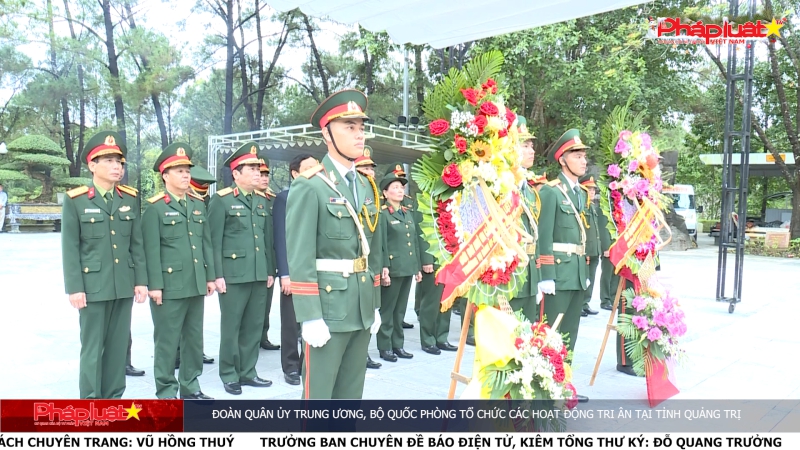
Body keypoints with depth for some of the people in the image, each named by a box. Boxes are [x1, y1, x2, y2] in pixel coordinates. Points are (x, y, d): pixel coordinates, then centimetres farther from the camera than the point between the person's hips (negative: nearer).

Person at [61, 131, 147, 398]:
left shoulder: (130, 199, 8)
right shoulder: (75, 200, -3)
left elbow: (137, 244, 8)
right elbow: (70, 249, -6)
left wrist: (140, 280, 4)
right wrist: (75, 288, -10)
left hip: (124, 286, 4)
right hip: (93, 286, -4)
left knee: (118, 345, 11)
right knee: (92, 346, 4)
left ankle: (114, 397, 24)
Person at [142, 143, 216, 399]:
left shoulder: (198, 204, 12)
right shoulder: (155, 208, -6)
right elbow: (151, 250, -11)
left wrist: (210, 276, 9)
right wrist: (155, 285, -14)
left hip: (196, 284, 6)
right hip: (169, 286, -6)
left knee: (194, 339, 14)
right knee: (167, 341, 5)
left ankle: (190, 387, 28)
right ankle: (166, 392, 17)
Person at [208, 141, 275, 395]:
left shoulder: (262, 201, 13)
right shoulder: (222, 200, -5)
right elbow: (214, 241, -8)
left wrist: (269, 270, 12)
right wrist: (217, 275, -12)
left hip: (258, 275, 6)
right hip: (233, 275, -6)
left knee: (254, 326, 12)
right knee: (231, 327, 5)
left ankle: (247, 372, 25)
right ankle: (229, 376, 18)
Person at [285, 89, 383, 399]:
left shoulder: (366, 186, 13)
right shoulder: (308, 187, -10)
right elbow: (300, 258, -15)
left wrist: (374, 305, 14)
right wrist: (310, 317, -18)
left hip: (362, 309, 7)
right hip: (327, 309, -7)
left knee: (351, 393, 16)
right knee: (318, 393, 3)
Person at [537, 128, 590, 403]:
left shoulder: (581, 193, 16)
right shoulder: (550, 191, -9)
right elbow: (544, 236, -14)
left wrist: (585, 272, 15)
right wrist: (546, 276, -19)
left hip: (578, 272, 8)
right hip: (558, 272, -8)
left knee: (570, 333, 13)